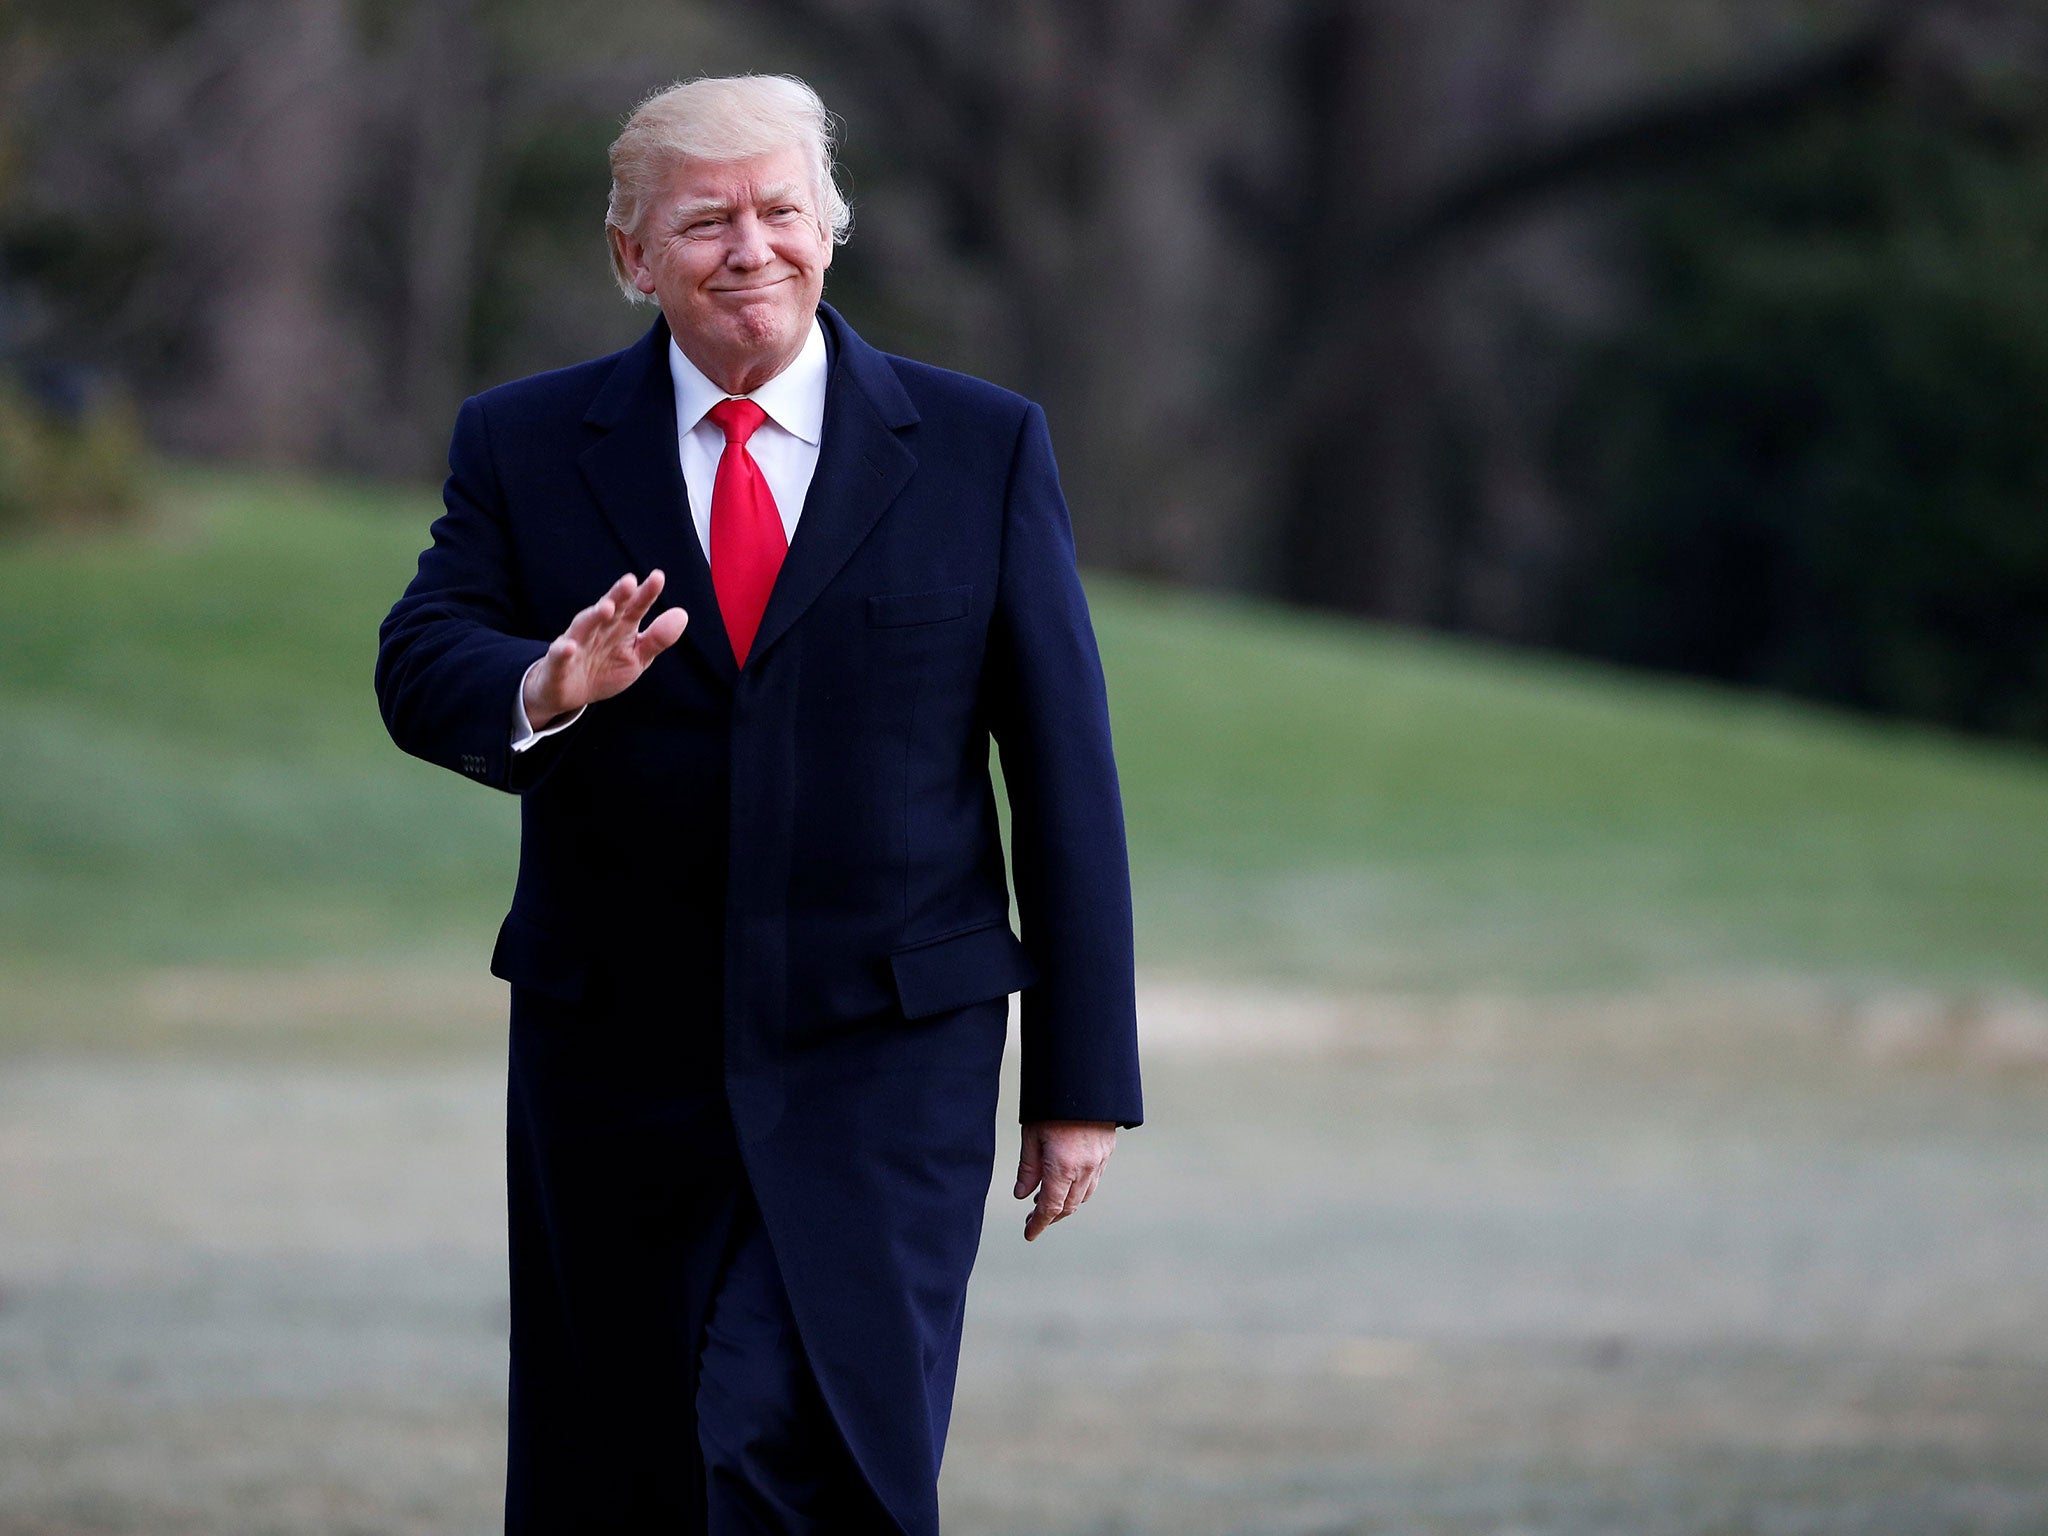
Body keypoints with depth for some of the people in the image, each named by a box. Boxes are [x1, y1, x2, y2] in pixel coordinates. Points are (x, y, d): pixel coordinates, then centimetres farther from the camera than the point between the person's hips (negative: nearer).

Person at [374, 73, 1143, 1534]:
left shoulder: (983, 447, 3)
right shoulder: (527, 447, 7)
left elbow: (1065, 767, 3)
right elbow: (421, 669, -4)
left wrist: (1083, 1076, -1)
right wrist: (543, 691, -29)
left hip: (882, 1064, -2)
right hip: (615, 1068, 2)